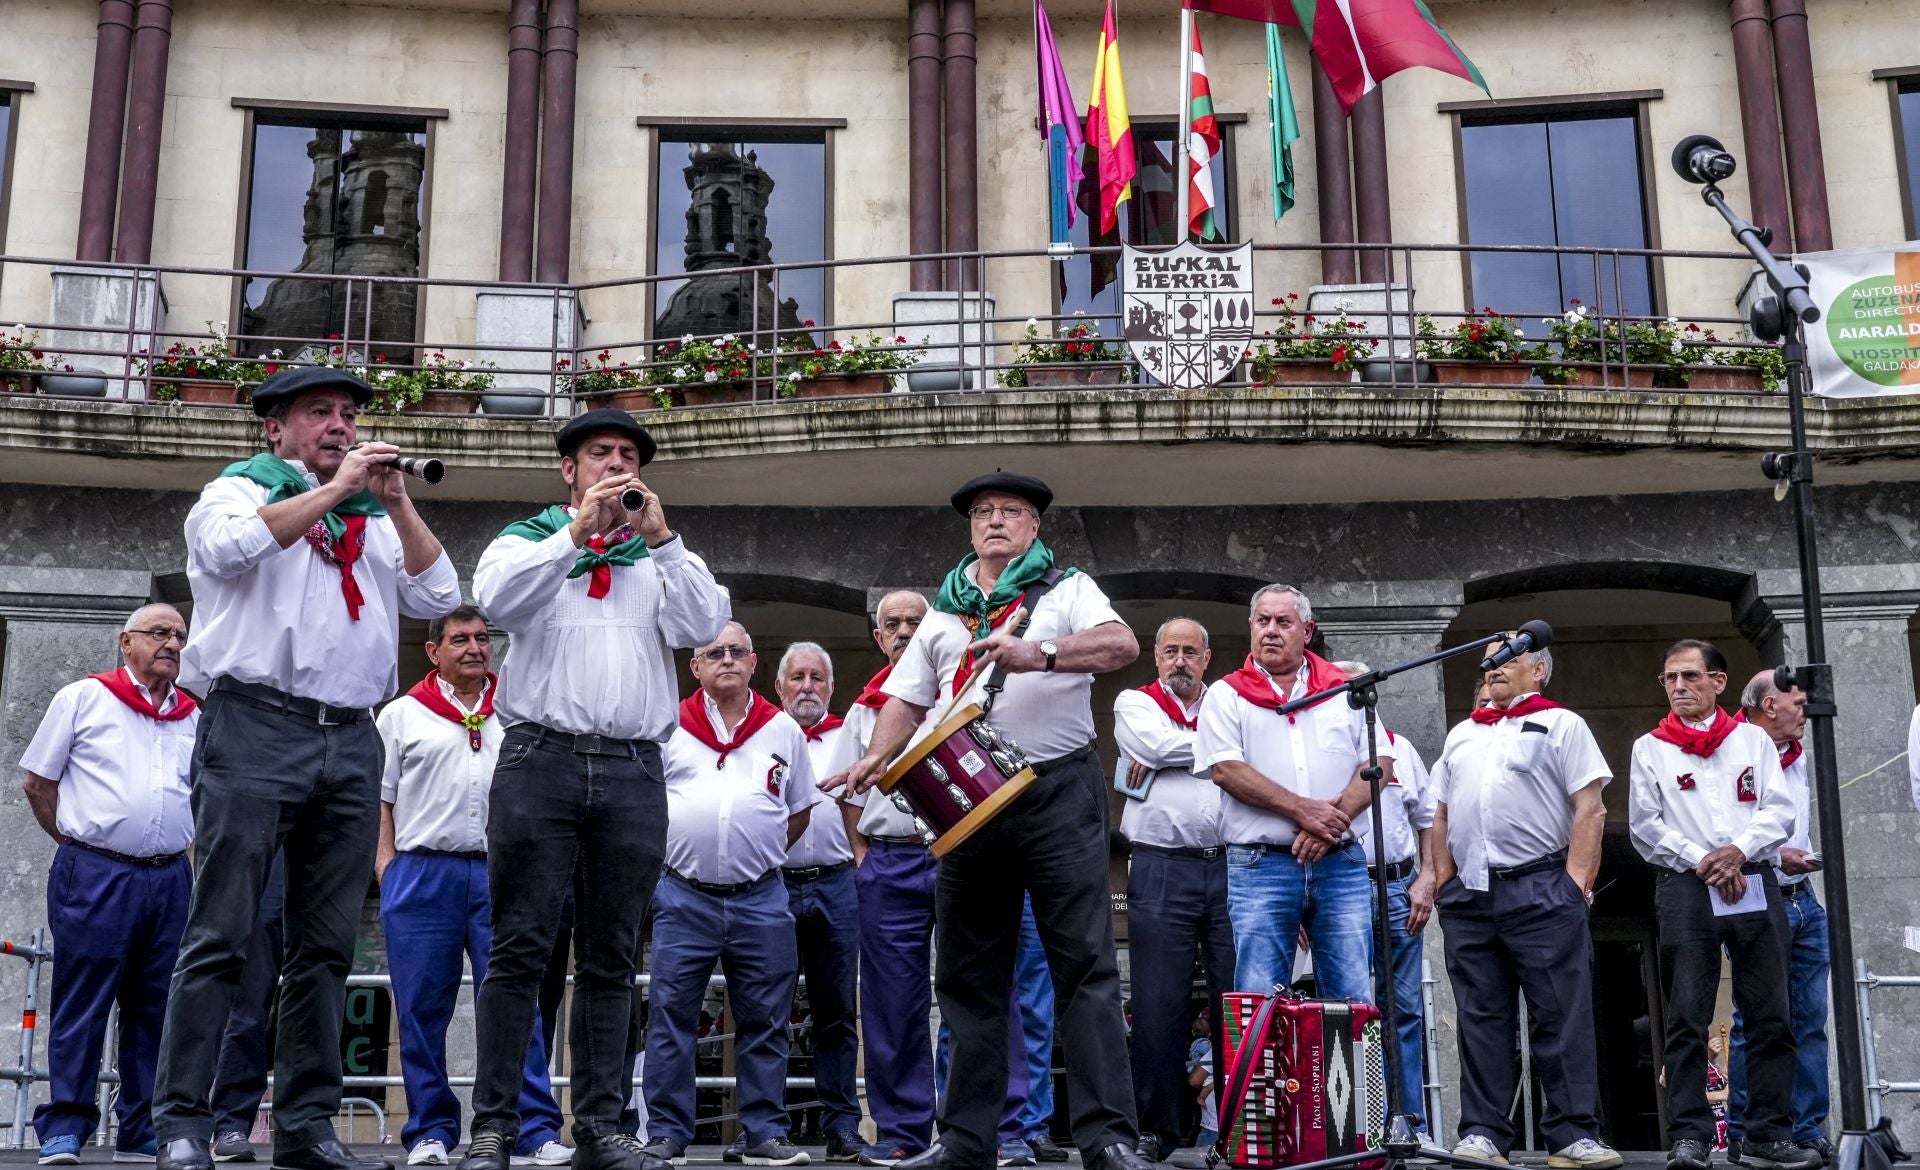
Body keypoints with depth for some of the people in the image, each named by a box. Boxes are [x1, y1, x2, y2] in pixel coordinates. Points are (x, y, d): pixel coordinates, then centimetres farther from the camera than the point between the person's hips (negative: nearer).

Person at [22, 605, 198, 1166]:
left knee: (156, 1009, 6)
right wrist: (78, 840, 7)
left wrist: (171, 848, 14)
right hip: (95, 876, -4)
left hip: (170, 879, 4)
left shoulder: (195, 718, 14)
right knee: (81, 1006, -3)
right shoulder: (83, 698, 4)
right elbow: (38, 782, 7)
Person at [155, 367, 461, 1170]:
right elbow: (233, 547, -12)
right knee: (221, 935, -6)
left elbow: (439, 598, 11)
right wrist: (336, 489, -7)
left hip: (351, 742, 5)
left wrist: (395, 502, 4)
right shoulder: (238, 490, 10)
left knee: (326, 944, 4)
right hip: (254, 726, -4)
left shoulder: (378, 520, 22)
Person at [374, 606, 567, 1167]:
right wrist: (385, 864, -2)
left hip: (499, 870, 1)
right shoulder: (402, 715, 10)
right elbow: (381, 798, 9)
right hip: (421, 873, 0)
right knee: (422, 1010, 3)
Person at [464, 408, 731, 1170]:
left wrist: (659, 537, -5)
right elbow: (497, 599, -7)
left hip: (633, 770, 2)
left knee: (611, 959, 4)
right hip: (542, 757, -2)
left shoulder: (664, 559, 19)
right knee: (519, 949, -5)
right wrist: (578, 531, -11)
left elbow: (703, 627, 2)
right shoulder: (528, 541, 14)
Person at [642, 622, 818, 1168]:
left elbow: (800, 810, 17)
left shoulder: (783, 730, 9)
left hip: (760, 898, 1)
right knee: (670, 1018, 0)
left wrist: (760, 854, 11)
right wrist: (673, 851, 5)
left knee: (764, 1021, 5)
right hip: (684, 896, -1)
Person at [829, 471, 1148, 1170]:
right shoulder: (943, 613, 21)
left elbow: (1122, 645, -11)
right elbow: (907, 698, 19)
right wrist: (877, 757, 0)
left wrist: (1039, 654, -26)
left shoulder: (1067, 590, 8)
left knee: (1085, 964, -9)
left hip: (1058, 791, -4)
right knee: (968, 976, 6)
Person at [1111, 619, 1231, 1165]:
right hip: (1162, 869, -2)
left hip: (1230, 867, 2)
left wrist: (1169, 755, -5)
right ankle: (1156, 1126, 4)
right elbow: (1161, 744, -8)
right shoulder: (1135, 702, 12)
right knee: (1160, 1003, -3)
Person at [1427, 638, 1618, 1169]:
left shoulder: (1562, 724, 5)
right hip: (1467, 894, 5)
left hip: (1540, 889, -5)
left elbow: (1590, 809, -3)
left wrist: (1575, 881, -12)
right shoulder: (1461, 734, 21)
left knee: (1562, 1016, -5)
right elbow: (1442, 815, 21)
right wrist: (1442, 879, 9)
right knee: (1481, 1019, 5)